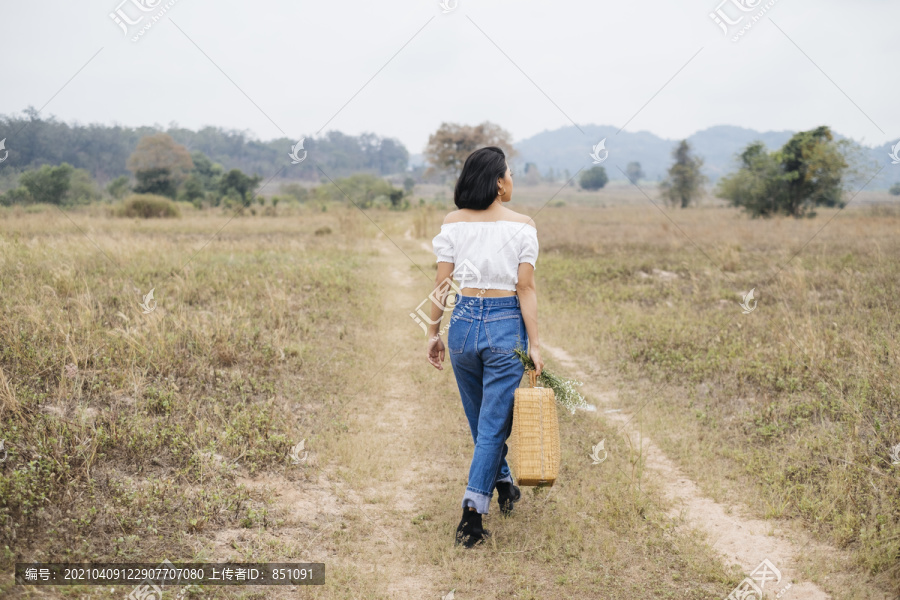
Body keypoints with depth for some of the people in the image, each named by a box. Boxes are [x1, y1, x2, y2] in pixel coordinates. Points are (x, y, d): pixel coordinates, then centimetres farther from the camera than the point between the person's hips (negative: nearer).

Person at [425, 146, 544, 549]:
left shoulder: (453, 222, 1)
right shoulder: (522, 225, -6)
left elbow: (441, 284, 0)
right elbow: (525, 288, -9)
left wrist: (433, 333, 10)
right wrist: (534, 344, -5)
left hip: (463, 322, 4)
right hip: (506, 323, -3)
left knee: (481, 419, 22)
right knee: (493, 423, 1)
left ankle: (503, 484, 42)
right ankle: (472, 512, -7)